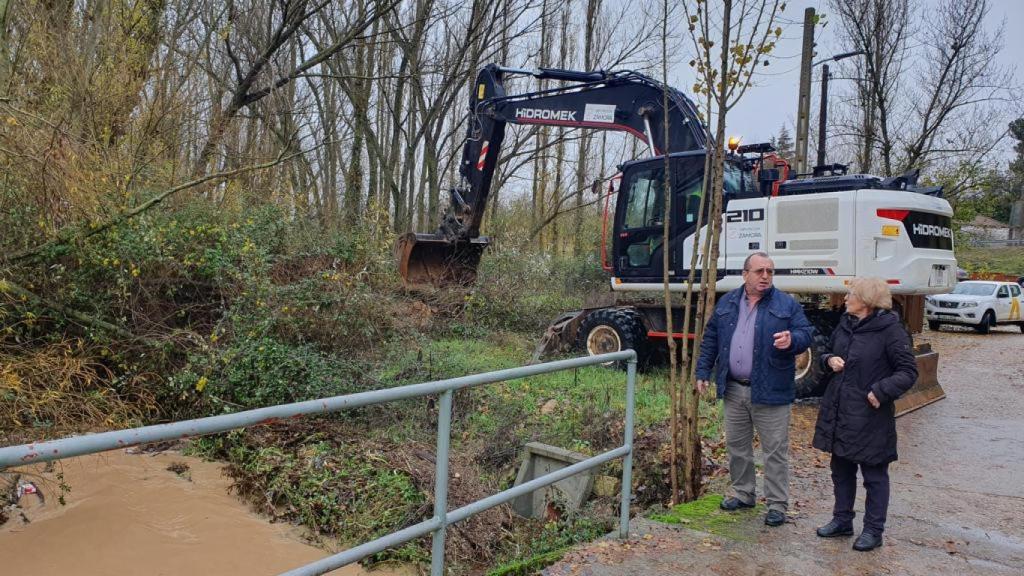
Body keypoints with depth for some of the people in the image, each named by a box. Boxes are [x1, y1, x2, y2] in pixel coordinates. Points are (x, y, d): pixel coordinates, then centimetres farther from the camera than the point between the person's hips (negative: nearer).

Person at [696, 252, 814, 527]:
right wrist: (703, 373, 8)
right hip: (733, 390, 4)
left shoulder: (786, 304, -1)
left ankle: (777, 504, 15)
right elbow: (710, 340, 12)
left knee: (775, 450, 3)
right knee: (736, 446, 15)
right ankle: (743, 493, 31)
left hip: (770, 391, -4)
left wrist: (792, 340, -27)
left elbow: (806, 333, -5)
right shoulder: (726, 303, 8)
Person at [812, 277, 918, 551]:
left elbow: (908, 372, -13)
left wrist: (882, 391, -24)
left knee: (874, 475, 9)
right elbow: (829, 354, 21)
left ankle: (873, 529, 21)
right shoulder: (845, 325, 7)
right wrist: (829, 360, -1)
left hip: (871, 416, -7)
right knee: (841, 470, 18)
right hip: (838, 412, 7)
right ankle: (842, 520, 33)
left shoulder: (890, 330, -14)